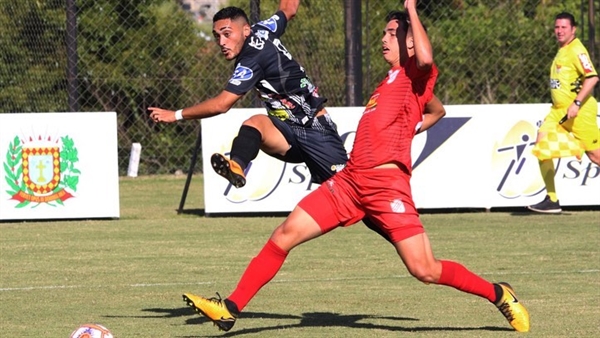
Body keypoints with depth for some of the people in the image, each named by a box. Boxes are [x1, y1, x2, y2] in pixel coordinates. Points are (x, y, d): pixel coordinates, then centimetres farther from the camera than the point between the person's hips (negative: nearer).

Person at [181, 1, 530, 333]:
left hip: (387, 185, -8)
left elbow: (426, 59, -26)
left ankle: (499, 294, 12)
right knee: (285, 235, -2)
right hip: (350, 180, 8)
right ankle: (230, 309, 1)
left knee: (425, 270, -10)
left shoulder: (416, 75, -1)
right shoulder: (388, 81, 23)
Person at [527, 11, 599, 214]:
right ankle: (551, 200, -2)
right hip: (559, 110, 9)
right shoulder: (562, 51, 15)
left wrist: (577, 104, -27)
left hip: (579, 111, -9)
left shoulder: (576, 50, -14)